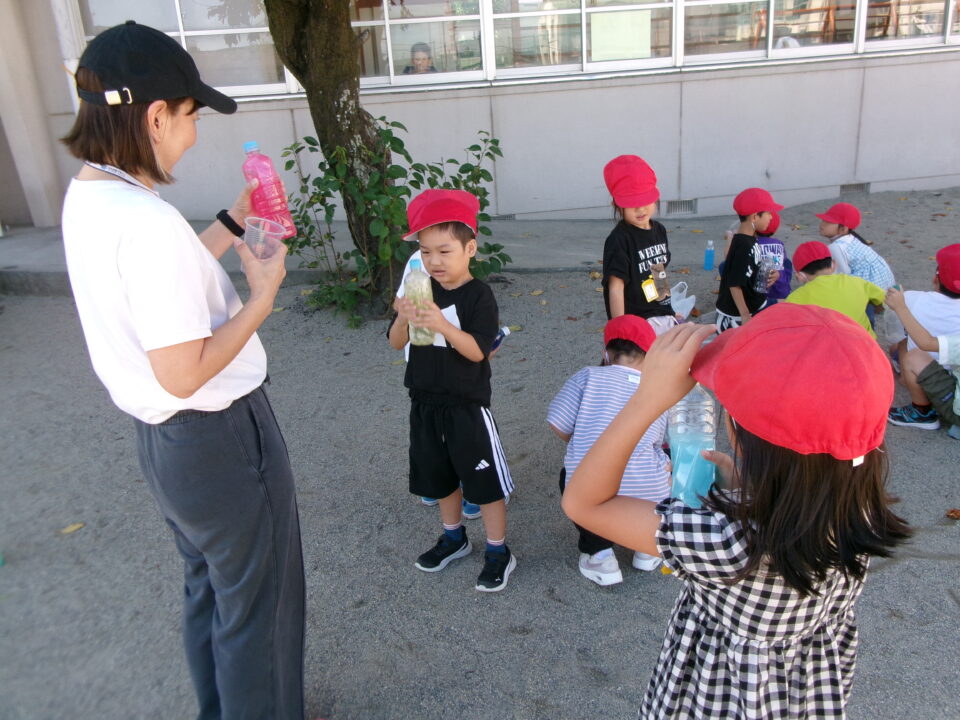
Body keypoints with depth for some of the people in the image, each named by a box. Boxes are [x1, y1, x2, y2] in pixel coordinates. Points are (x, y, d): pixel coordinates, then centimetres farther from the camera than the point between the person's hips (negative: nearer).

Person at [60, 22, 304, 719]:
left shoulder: (86, 196, 1)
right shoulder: (150, 221, -28)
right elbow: (183, 373, -28)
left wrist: (233, 222, 14)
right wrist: (262, 297, -18)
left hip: (160, 435, 10)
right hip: (221, 437, -10)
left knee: (208, 588, 28)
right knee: (257, 603, 13)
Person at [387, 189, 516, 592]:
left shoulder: (478, 295, -13)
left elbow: (477, 350, -21)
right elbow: (396, 344, 0)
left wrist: (442, 324, -35)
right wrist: (404, 319, -21)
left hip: (467, 405, -6)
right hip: (425, 403, 6)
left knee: (484, 480, 4)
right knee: (439, 475, 20)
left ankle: (498, 552, 20)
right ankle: (454, 537, 40)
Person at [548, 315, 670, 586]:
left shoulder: (588, 376, -4)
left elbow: (558, 425, -4)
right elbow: (656, 444, 13)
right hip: (650, 502, 2)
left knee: (571, 475, 33)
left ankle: (599, 555, 20)